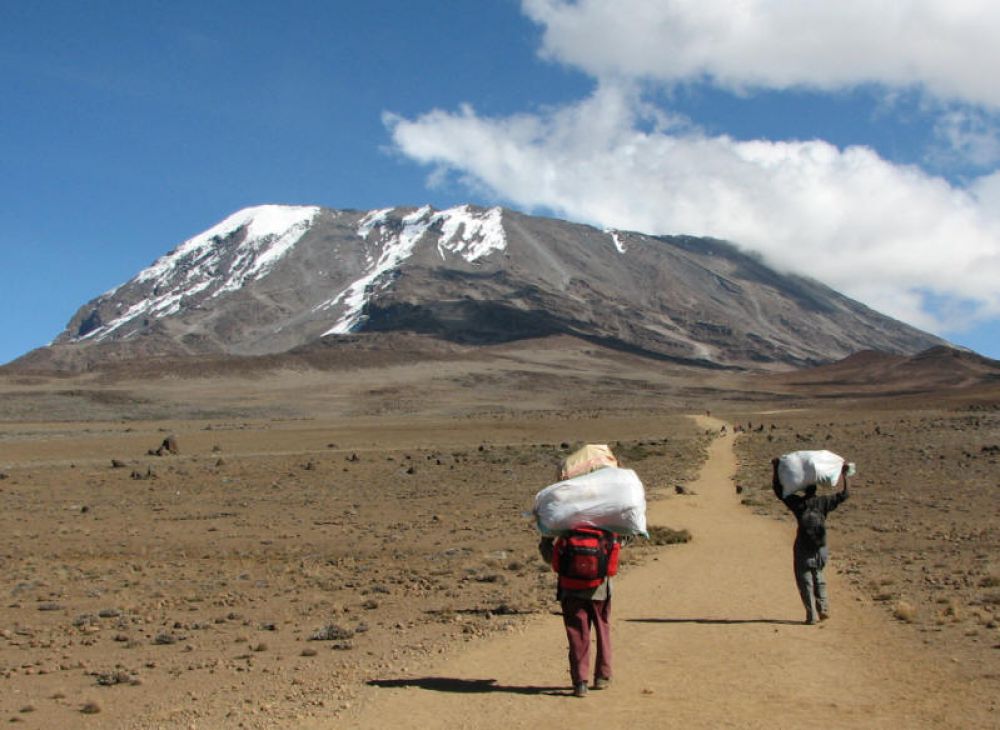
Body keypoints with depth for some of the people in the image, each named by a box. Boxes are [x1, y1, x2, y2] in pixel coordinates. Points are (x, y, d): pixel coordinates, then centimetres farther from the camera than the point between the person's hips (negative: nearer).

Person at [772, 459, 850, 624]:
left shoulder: (797, 503, -6)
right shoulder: (823, 502, -2)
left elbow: (778, 491, 1)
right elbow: (843, 495, 8)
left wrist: (776, 469, 3)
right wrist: (844, 476, 14)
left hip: (803, 550, -2)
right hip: (820, 549, 2)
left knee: (805, 582, 4)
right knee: (819, 579, 21)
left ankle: (811, 615, 2)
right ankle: (823, 609, 15)